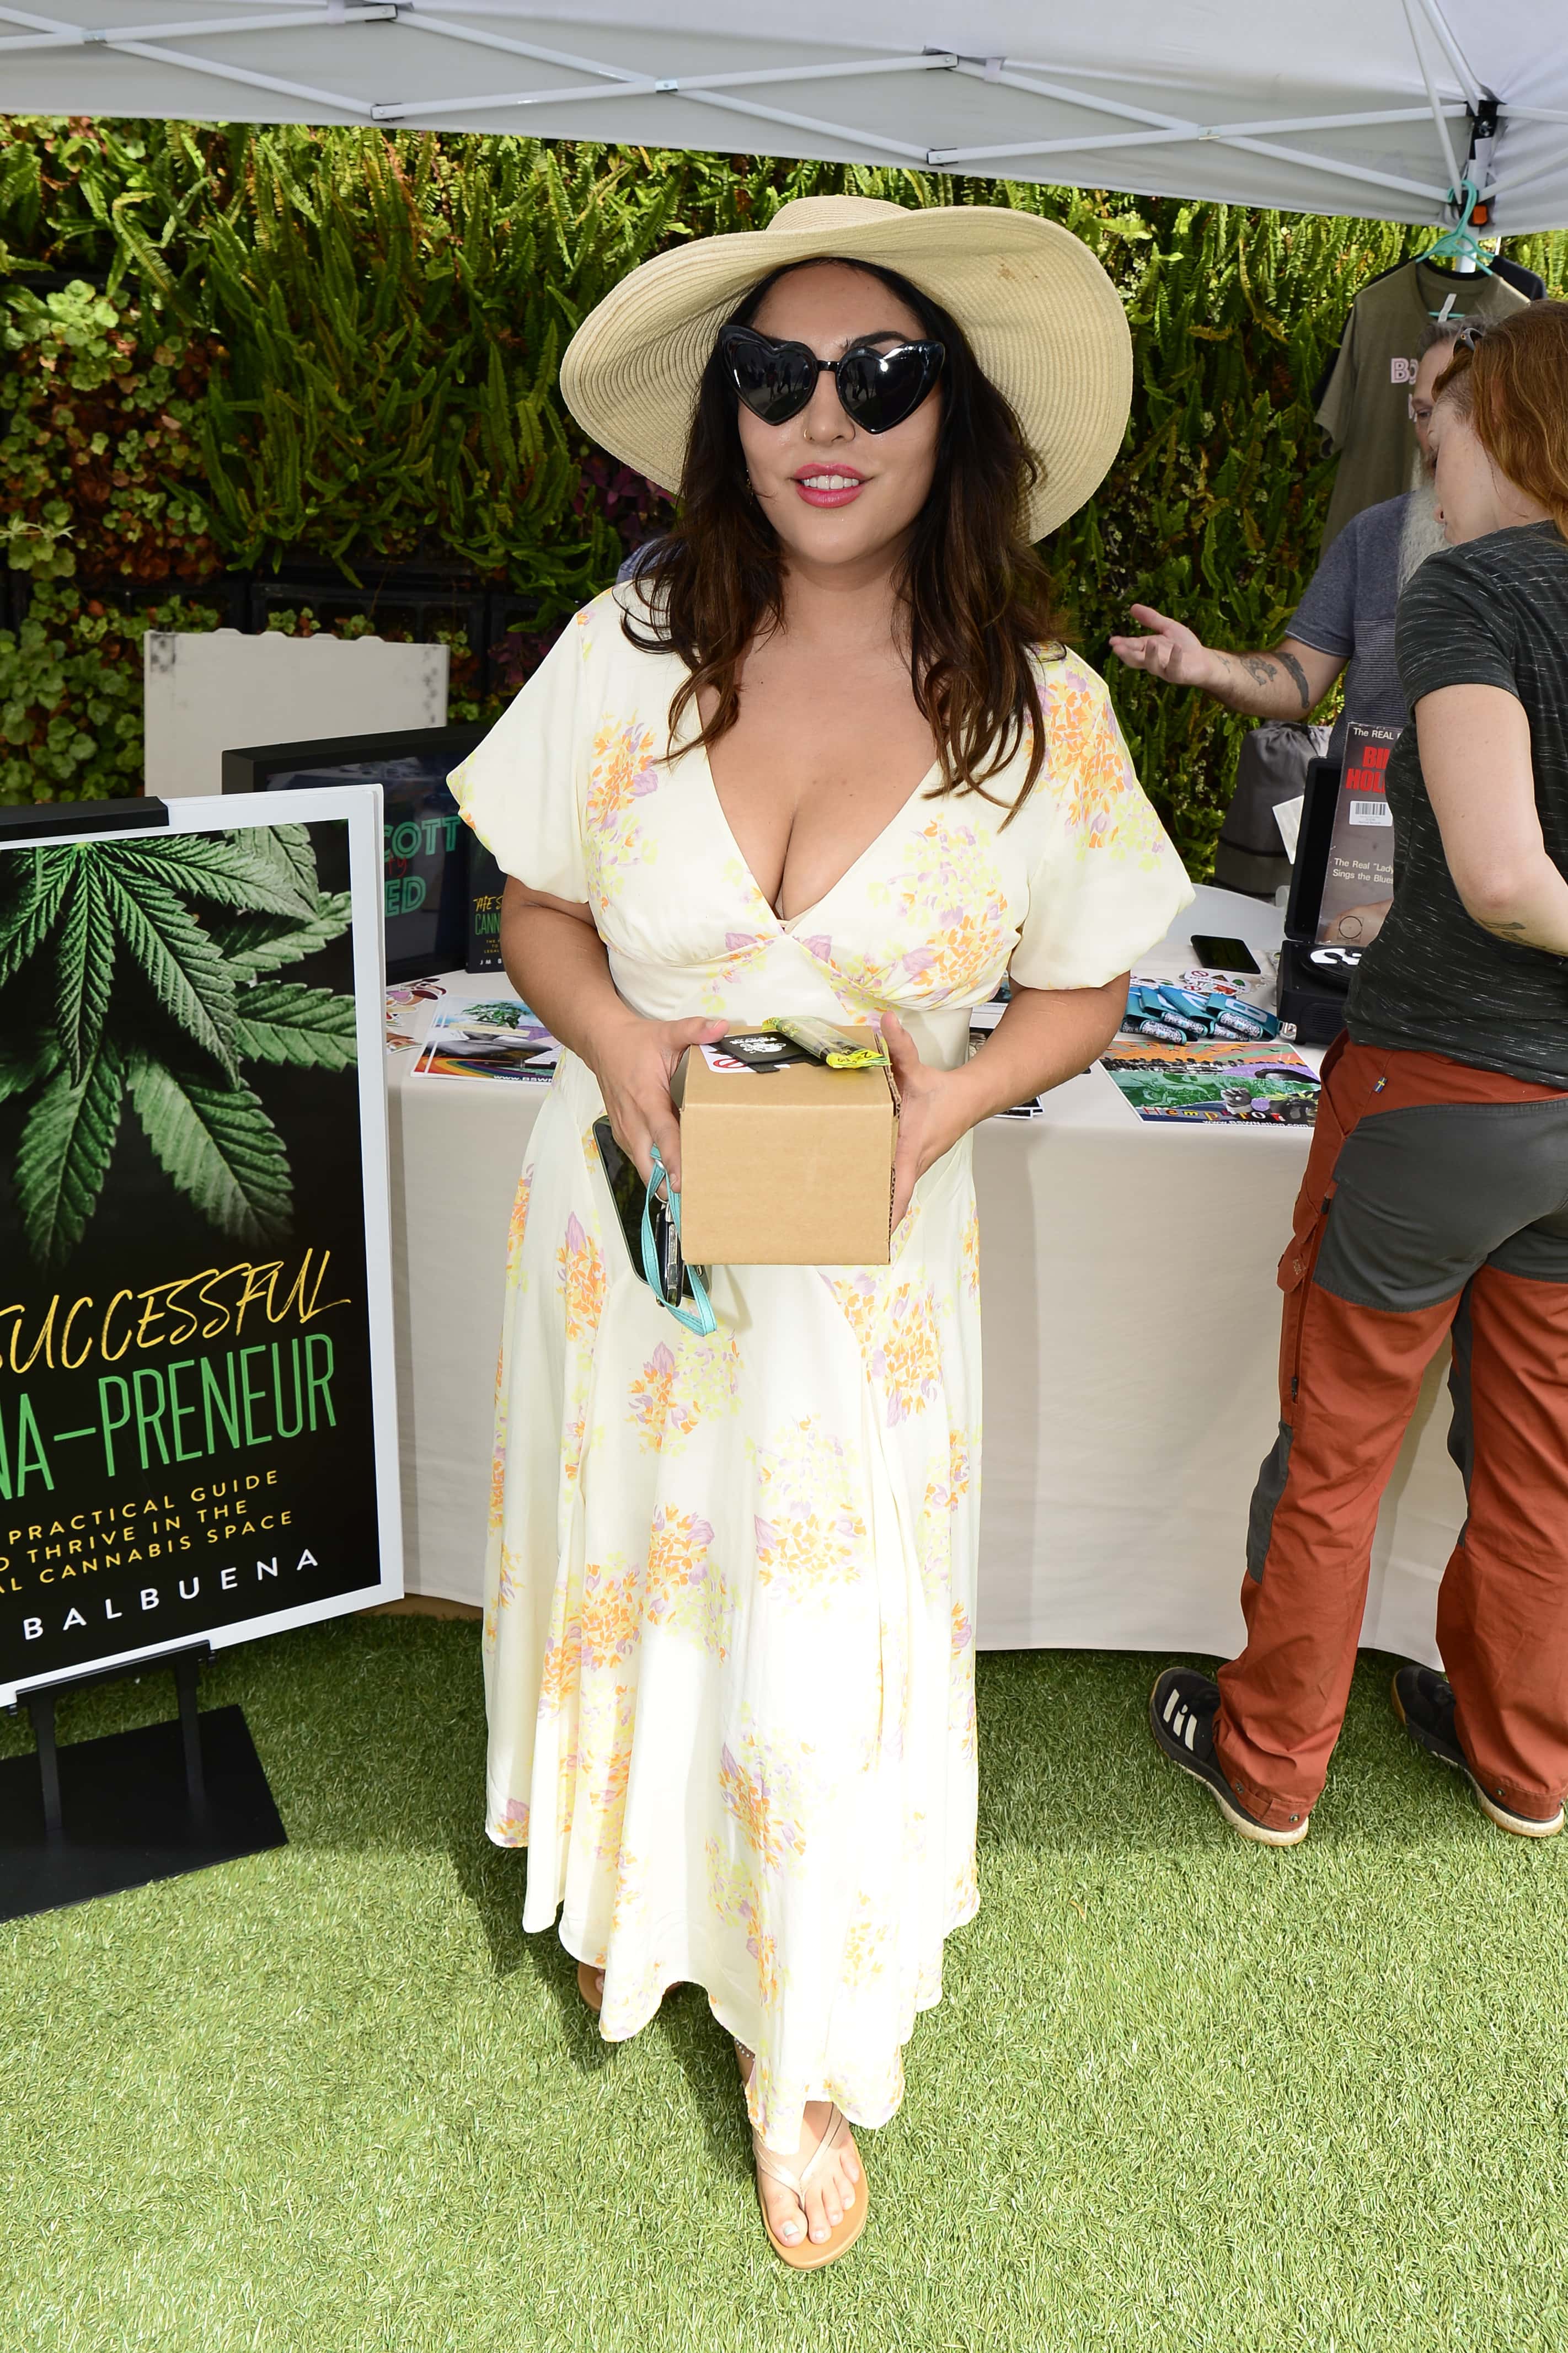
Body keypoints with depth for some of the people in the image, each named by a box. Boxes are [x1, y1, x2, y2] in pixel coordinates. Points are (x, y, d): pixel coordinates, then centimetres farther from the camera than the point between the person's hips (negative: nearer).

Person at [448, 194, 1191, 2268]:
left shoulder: (1039, 708, -9)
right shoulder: (630, 648, -6)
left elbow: (1081, 992, 2)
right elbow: (535, 910, 5)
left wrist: (946, 1098, -17)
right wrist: (615, 1041, -15)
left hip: (868, 1251, -1)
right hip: (629, 1209, 2)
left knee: (821, 1648, 7)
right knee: (628, 1566, 19)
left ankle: (810, 2056, 35)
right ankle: (621, 1882, 52)